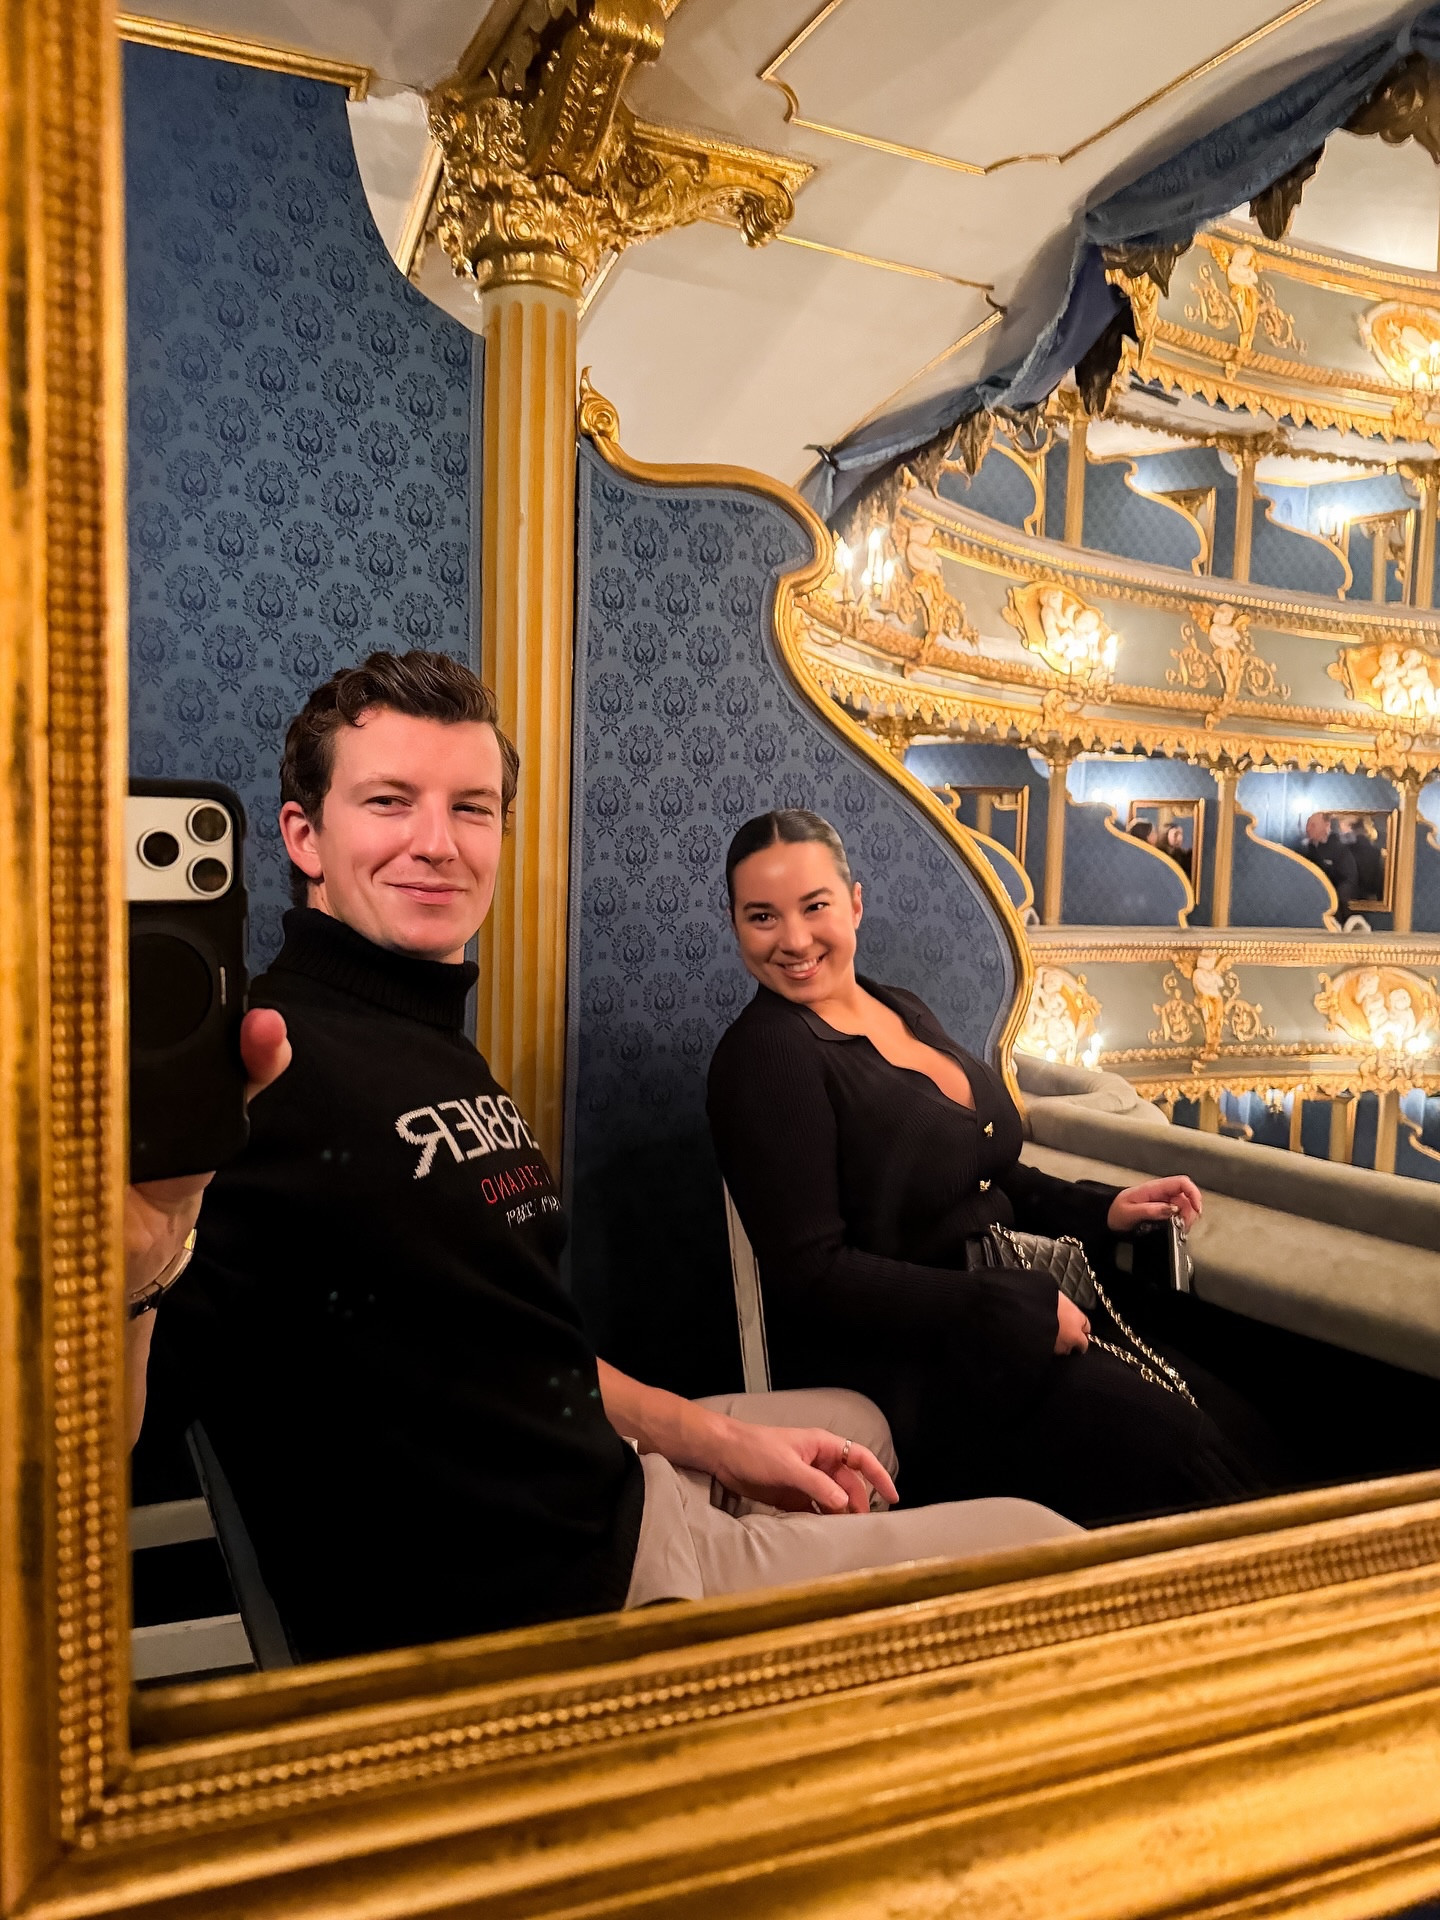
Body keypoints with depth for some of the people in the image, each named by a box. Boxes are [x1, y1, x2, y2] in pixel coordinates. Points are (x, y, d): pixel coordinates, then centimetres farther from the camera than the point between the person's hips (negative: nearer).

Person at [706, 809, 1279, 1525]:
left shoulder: (903, 1010, 10)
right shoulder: (763, 1055, -15)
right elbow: (809, 1273, -20)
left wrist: (1101, 1210, 4)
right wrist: (1022, 1308, -20)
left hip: (1022, 1318, 8)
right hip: (897, 1365, -7)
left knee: (1239, 1430, -6)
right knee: (1171, 1443, -19)